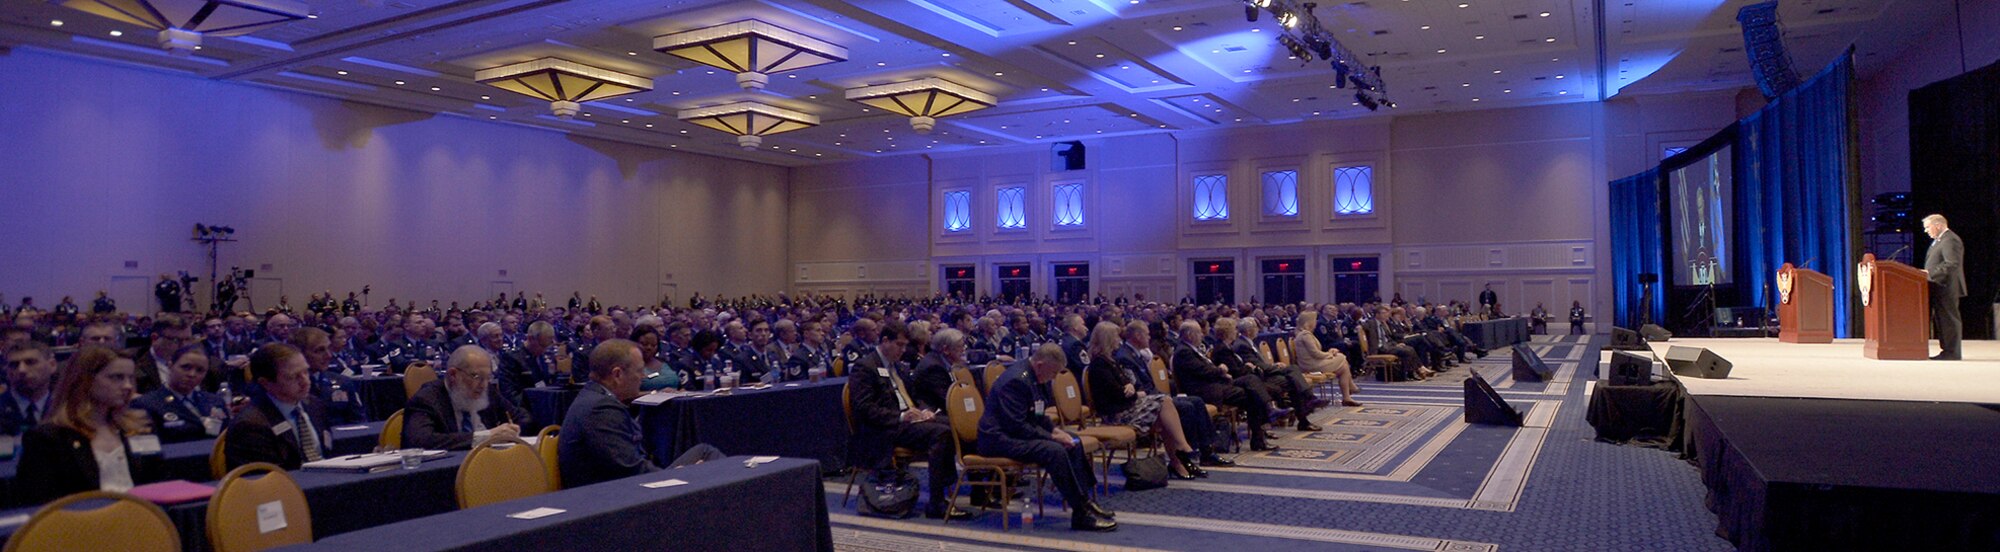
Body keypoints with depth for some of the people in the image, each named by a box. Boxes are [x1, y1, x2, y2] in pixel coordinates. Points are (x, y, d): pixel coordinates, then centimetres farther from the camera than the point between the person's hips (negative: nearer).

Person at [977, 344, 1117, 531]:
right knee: (1055, 451, -29)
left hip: (1017, 432, 11)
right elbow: (1016, 426, -26)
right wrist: (1051, 436, -21)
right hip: (999, 438, -11)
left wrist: (1055, 430, 2)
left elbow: (1037, 416, 20)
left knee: (1074, 444, 7)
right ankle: (1080, 514, -23)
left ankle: (1084, 500, 9)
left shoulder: (1033, 376, 8)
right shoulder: (1017, 380, -23)